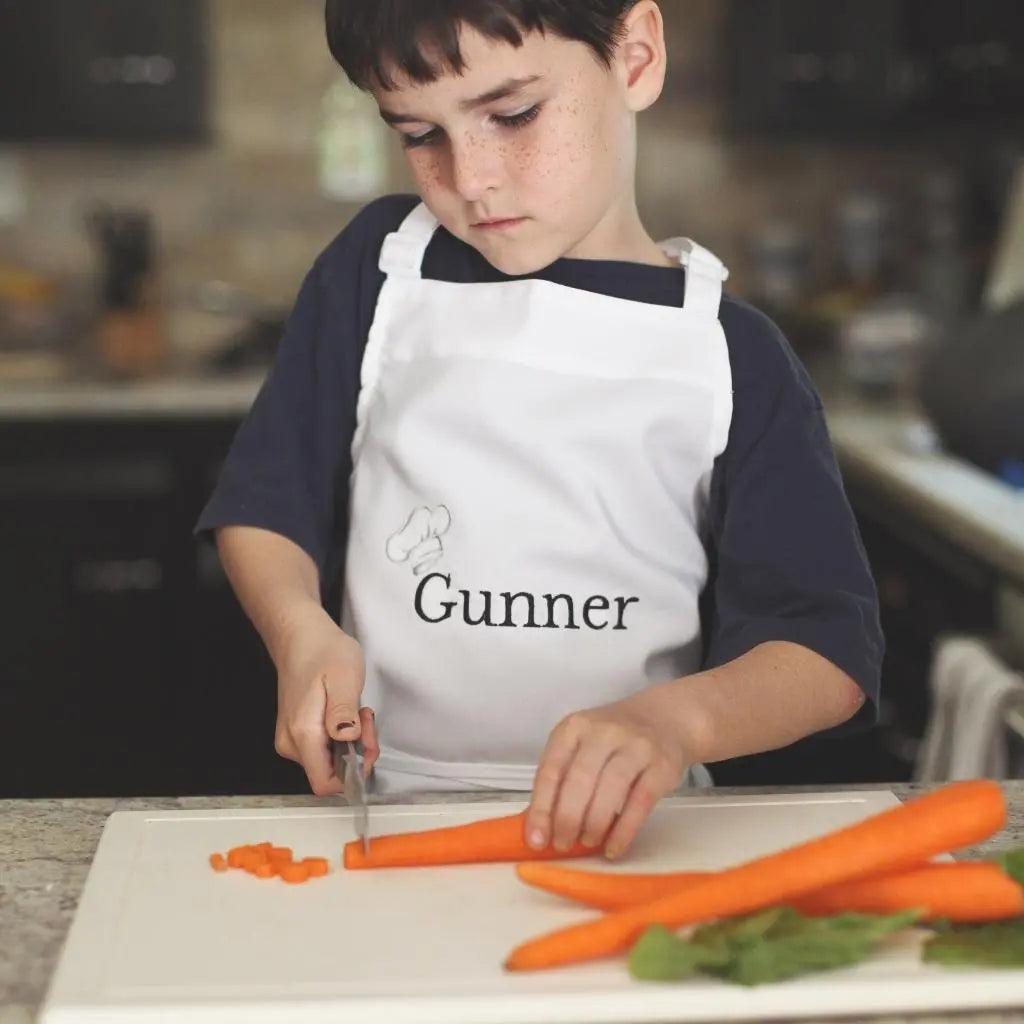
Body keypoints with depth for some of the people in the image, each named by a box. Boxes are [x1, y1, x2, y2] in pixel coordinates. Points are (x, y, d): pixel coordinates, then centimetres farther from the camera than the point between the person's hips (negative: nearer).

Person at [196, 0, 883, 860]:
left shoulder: (729, 354, 0)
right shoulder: (377, 269, 6)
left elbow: (831, 652, -3)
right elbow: (264, 507, 11)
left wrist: (678, 718, -22)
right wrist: (301, 629, -10)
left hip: (624, 828, -1)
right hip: (387, 810, 2)